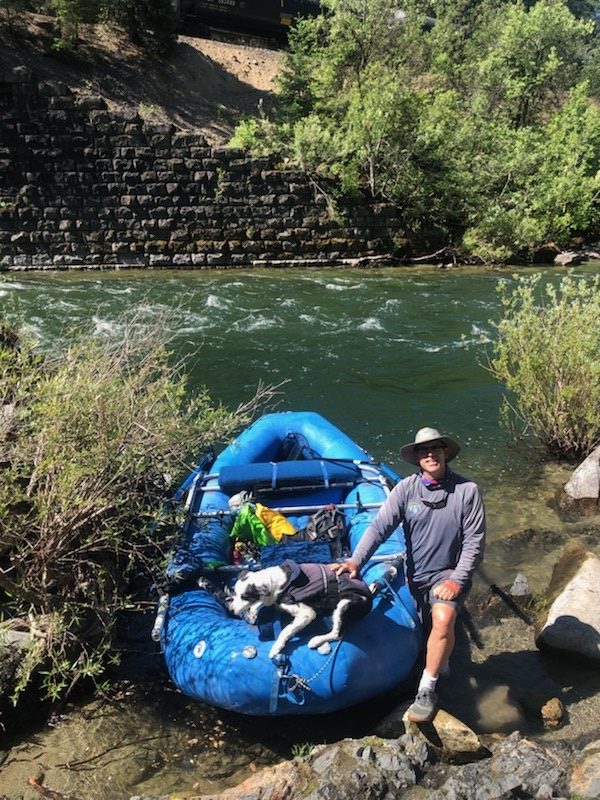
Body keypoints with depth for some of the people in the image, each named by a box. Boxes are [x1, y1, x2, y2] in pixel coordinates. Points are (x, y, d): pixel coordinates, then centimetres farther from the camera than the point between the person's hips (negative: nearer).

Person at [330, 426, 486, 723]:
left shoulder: (467, 490, -10)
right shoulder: (406, 488, -6)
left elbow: (475, 540, -9)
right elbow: (380, 526, -14)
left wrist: (457, 579, -16)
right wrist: (355, 560, -25)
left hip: (449, 573, -3)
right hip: (416, 574, 3)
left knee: (443, 620, -28)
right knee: (429, 630, 13)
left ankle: (426, 690, -12)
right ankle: (441, 662, 49)